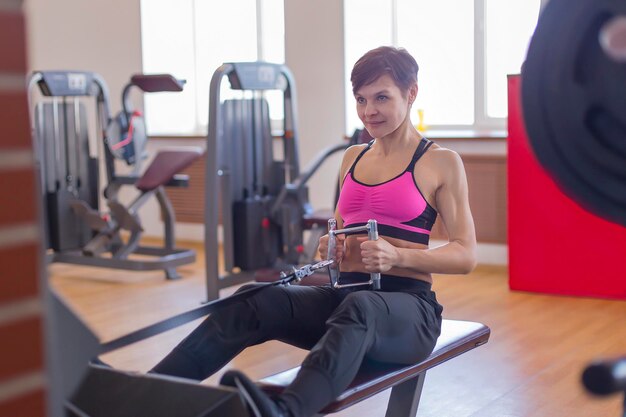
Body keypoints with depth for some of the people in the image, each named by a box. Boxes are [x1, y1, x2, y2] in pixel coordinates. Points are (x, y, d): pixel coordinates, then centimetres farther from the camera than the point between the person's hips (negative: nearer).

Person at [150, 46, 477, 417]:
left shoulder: (442, 162, 0)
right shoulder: (353, 156, 16)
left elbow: (466, 255, -4)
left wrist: (397, 256, -20)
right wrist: (332, 248, 1)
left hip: (406, 305, -5)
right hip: (342, 293, 5)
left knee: (358, 308, -42)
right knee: (257, 302, -25)